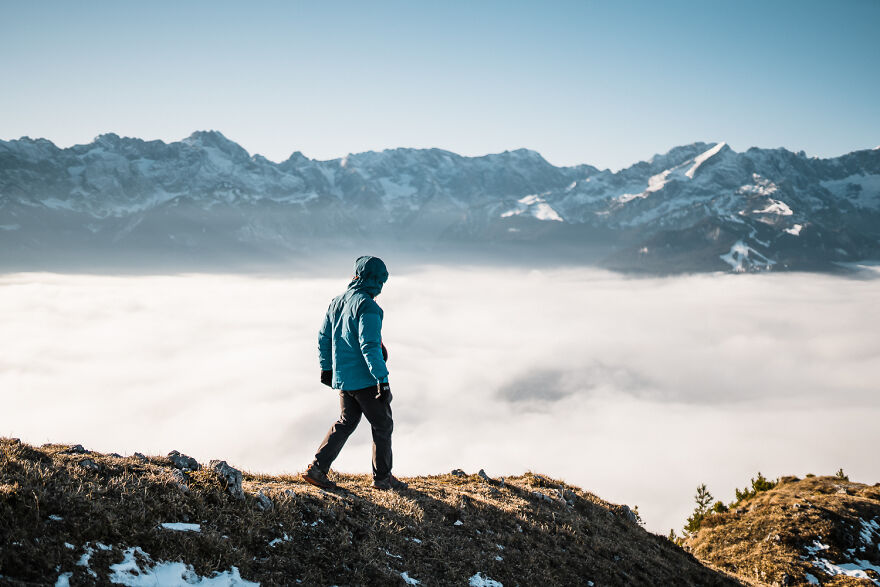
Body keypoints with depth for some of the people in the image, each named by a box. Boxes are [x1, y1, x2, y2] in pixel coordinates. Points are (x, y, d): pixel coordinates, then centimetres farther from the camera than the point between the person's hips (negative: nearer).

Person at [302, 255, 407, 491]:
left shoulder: (337, 301, 8)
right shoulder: (367, 306, -19)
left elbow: (323, 337, 15)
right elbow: (370, 346, -25)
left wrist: (326, 367, 27)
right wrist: (382, 379, -24)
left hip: (342, 376, 8)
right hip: (365, 379, -8)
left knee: (346, 422, 20)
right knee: (382, 425, 8)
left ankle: (317, 468, 12)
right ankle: (382, 476, 18)